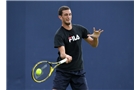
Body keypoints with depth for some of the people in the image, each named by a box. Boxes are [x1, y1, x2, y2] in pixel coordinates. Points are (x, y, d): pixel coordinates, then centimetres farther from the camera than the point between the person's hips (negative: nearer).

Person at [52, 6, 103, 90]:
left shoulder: (80, 29, 1)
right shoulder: (59, 35, -14)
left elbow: (94, 44, 7)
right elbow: (62, 53, -27)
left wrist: (96, 38, -16)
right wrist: (66, 56, -51)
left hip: (78, 71, 4)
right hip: (63, 71, -4)